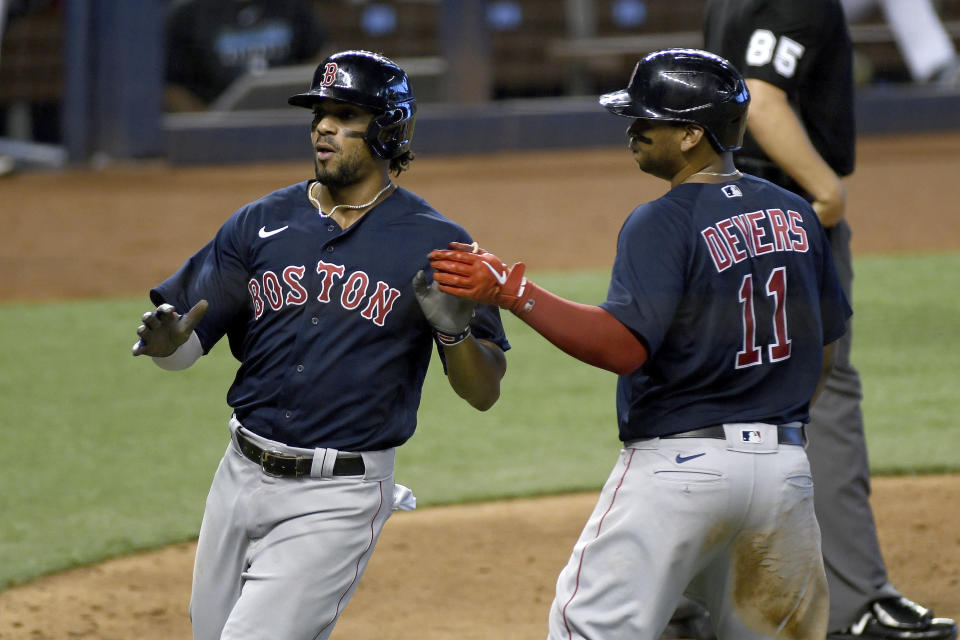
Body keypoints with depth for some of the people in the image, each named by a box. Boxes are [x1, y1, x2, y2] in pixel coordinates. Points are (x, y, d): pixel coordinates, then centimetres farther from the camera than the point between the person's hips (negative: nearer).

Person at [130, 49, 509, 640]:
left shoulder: (435, 245, -4)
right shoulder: (262, 224, 6)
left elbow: (484, 393, -5)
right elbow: (187, 345, 4)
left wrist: (454, 330, -25)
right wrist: (166, 338, -20)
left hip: (339, 498, -5)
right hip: (242, 479, 5)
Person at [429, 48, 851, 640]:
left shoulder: (662, 224, -12)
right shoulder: (797, 215, 9)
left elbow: (624, 346, -23)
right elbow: (825, 346, 16)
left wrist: (513, 294, -21)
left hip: (677, 465, -7)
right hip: (786, 469, 7)